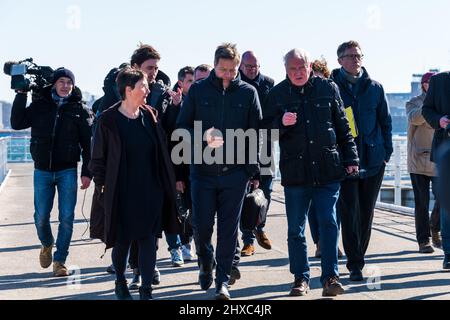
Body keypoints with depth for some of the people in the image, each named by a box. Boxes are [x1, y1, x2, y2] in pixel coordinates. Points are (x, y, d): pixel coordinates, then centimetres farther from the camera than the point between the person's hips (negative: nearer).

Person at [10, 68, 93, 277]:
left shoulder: (80, 110, 1)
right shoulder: (40, 105, 4)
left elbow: (87, 144, 0)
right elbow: (17, 123, -4)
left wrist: (87, 172, -5)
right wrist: (21, 94, -7)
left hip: (67, 171, -1)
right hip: (42, 171, 1)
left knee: (66, 218, -3)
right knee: (41, 217, 3)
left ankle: (59, 260, 10)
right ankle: (46, 245, 34)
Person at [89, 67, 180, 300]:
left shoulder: (150, 116, 5)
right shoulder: (109, 120, -7)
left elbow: (162, 153, 11)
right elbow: (98, 158, -3)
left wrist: (166, 184, 6)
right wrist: (102, 187, -7)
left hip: (151, 191, 3)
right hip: (122, 193, -3)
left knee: (149, 239, 0)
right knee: (122, 240, 9)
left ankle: (146, 289, 8)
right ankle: (120, 283, 31)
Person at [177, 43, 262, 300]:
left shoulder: (248, 92, 2)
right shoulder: (198, 90, 2)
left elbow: (256, 133, 4)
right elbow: (182, 127, 4)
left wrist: (254, 171, 1)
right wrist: (203, 137, -16)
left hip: (235, 172, 0)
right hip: (203, 171, 0)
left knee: (229, 229, 3)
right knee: (202, 226, 4)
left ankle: (223, 280, 13)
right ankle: (206, 265, 32)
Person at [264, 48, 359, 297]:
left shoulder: (328, 88, 6)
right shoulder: (277, 94, 4)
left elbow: (343, 127, 11)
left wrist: (350, 158, 8)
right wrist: (281, 123, -14)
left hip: (328, 170, 0)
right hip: (294, 172, 1)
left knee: (329, 223, -4)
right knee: (295, 229, 6)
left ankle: (330, 277, 3)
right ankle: (301, 278, 18)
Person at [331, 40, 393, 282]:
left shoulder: (374, 88, 9)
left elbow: (385, 121, 14)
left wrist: (386, 153, 6)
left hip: (373, 160, 4)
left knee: (366, 213, 10)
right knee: (349, 212, -6)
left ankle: (357, 259, 23)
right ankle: (355, 264, -2)